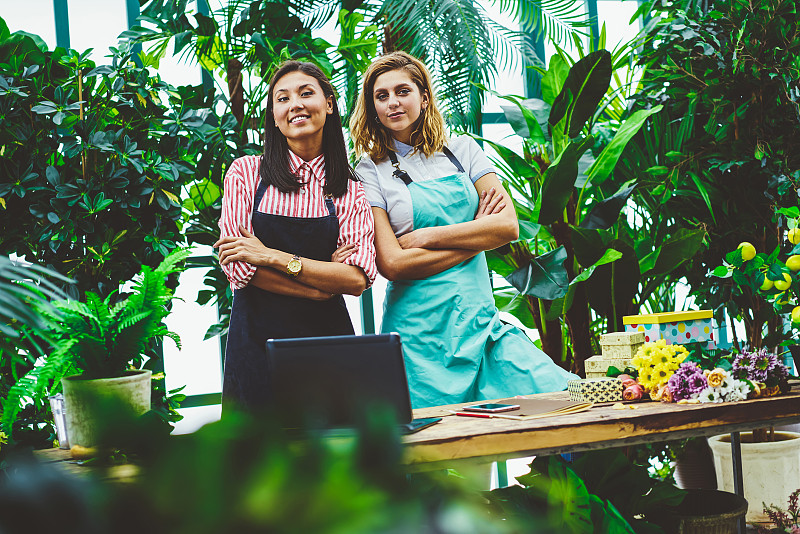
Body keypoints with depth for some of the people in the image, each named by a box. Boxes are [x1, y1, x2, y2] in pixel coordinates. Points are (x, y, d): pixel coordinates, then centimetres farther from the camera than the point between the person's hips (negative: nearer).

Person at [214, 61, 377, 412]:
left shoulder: (350, 189, 6)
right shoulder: (246, 172, 4)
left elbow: (357, 278, -7)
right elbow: (237, 266, -5)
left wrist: (273, 257, -13)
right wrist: (324, 283, -7)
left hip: (326, 335, 1)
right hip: (257, 337, -1)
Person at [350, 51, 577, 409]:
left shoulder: (462, 150, 11)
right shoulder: (370, 172, 1)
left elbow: (508, 225, 0)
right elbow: (392, 263, -10)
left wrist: (426, 236, -7)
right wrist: (475, 236, -5)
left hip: (480, 318, 3)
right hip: (420, 330, -3)